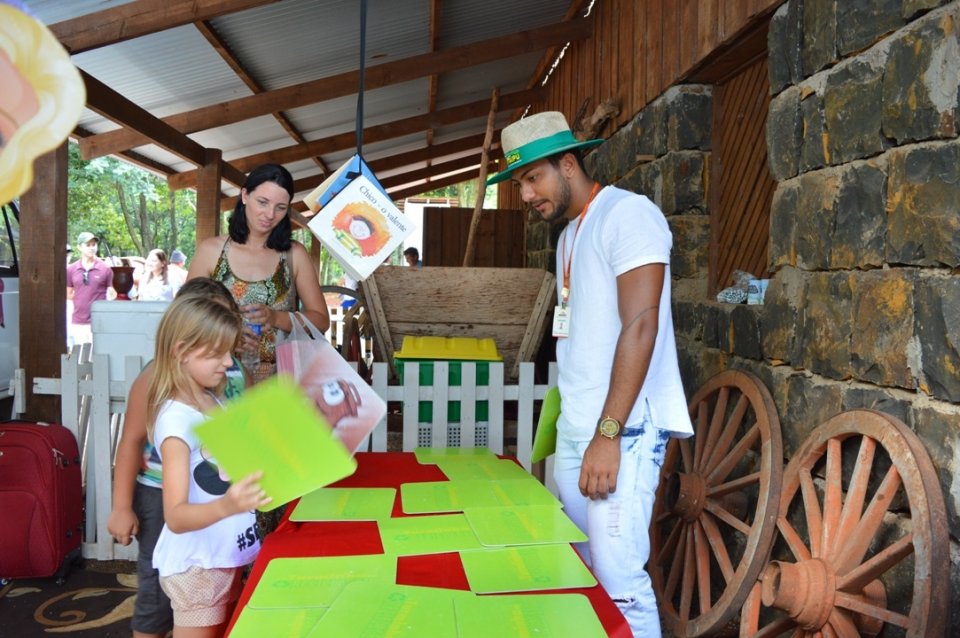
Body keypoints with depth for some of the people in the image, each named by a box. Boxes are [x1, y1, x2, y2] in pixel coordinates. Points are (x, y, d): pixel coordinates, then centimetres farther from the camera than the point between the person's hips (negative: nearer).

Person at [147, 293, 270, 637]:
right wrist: (227, 505, -46)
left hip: (226, 556, 8)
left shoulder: (212, 402, 3)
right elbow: (175, 517, -29)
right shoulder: (177, 418, -23)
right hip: (196, 564, -8)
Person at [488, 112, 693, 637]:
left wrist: (608, 433, -21)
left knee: (619, 583, -6)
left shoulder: (627, 213, -9)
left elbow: (640, 326, -17)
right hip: (574, 428, 8)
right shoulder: (569, 232, 17)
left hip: (623, 429, -8)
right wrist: (571, 424, 14)